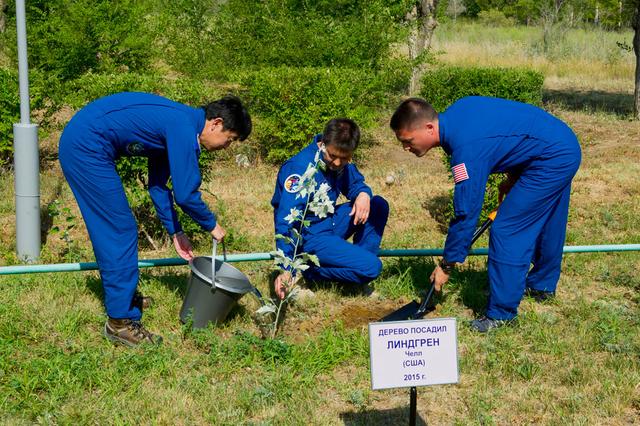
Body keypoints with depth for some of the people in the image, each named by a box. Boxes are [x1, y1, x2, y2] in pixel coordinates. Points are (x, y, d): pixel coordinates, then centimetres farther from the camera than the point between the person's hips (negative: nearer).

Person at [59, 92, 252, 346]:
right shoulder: (185, 130, -16)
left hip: (78, 142, 10)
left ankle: (122, 295, 35)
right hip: (87, 147, -10)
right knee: (120, 232, -5)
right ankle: (120, 321, 0)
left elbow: (158, 184, 20)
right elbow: (185, 194, -16)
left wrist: (175, 232, 20)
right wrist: (212, 225, 2)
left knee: (112, 231, 20)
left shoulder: (174, 125, 14)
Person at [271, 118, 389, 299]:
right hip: (308, 235, -8)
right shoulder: (301, 167, -27)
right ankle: (308, 271, -4)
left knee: (379, 205, 1)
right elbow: (285, 221, -32)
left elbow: (356, 182, 14)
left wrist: (363, 194, -14)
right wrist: (286, 269, -37)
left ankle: (358, 260, 5)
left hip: (329, 222, 8)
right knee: (371, 267, -19)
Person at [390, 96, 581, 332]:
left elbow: (465, 215, -23)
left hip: (550, 161, -10)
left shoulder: (466, 149, -28)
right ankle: (542, 285, 46)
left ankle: (502, 313, -2)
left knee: (506, 231, -10)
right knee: (545, 223, 26)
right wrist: (512, 177, 16)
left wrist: (446, 266, -13)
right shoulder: (457, 110, -2)